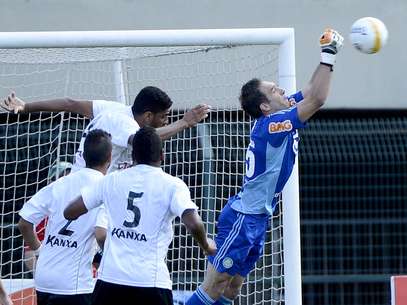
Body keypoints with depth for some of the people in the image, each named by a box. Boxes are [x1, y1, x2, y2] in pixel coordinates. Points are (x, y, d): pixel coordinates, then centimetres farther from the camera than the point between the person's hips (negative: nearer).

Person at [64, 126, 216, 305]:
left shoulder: (112, 180, 9)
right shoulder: (172, 185, -1)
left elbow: (70, 212, 13)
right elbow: (193, 224, -15)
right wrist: (206, 246, 6)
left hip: (110, 278, 3)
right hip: (151, 281, -3)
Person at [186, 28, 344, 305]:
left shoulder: (279, 115, 6)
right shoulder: (271, 125, -19)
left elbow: (311, 93, 16)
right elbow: (317, 99, -23)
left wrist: (330, 55, 6)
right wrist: (328, 57, -19)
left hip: (257, 219, 10)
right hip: (243, 218, -10)